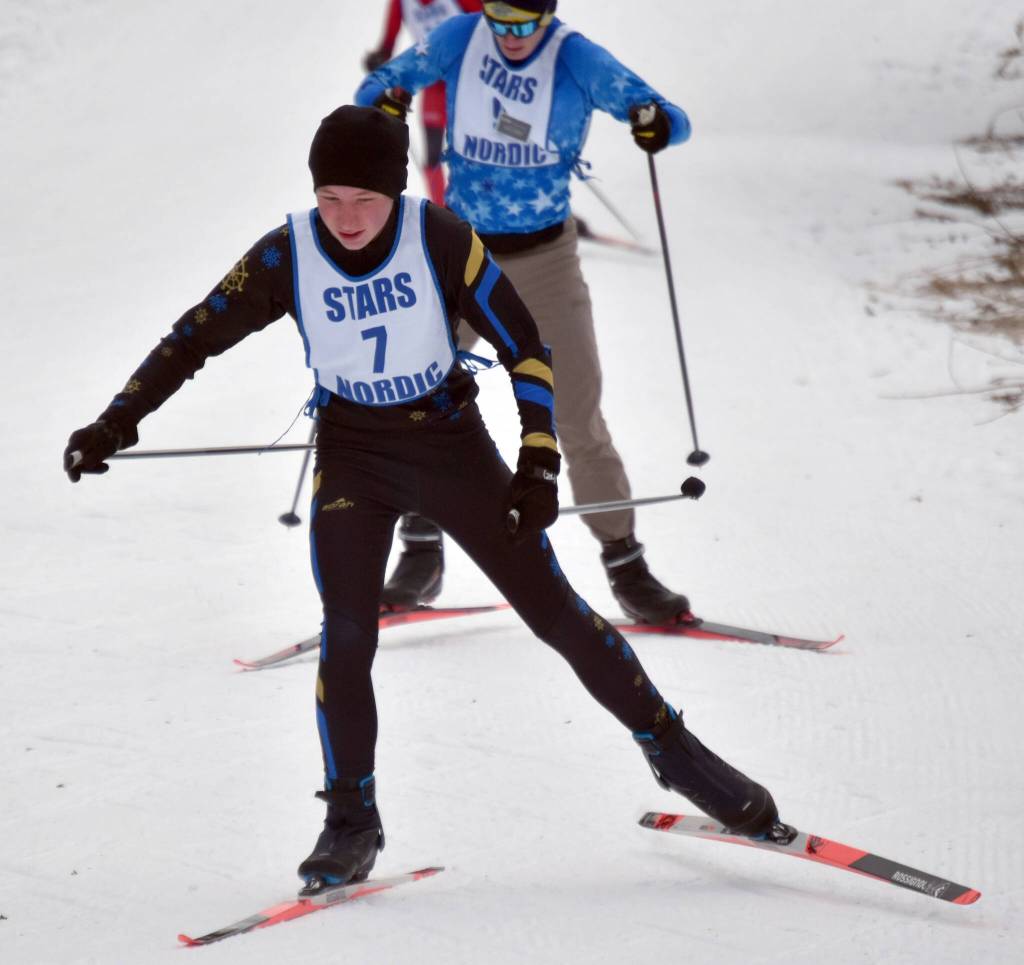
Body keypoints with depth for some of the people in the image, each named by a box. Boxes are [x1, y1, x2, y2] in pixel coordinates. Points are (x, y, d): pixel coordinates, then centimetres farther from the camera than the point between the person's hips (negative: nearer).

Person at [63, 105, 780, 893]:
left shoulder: (441, 239, -19)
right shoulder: (288, 257, -15)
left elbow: (524, 348, -12)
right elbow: (196, 338, -6)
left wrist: (539, 463, -17)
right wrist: (116, 422, -12)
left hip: (453, 443, -1)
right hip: (352, 457, 1)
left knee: (555, 610, 2)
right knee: (346, 636, -13)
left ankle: (673, 750, 17)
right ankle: (352, 822, 2)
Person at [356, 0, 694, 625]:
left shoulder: (577, 60, -13)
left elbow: (674, 122, -13)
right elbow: (379, 86, 3)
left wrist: (657, 124, -37)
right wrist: (383, 104, -21)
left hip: (546, 261, -2)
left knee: (579, 420, -4)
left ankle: (625, 563, 7)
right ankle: (422, 555, 17)